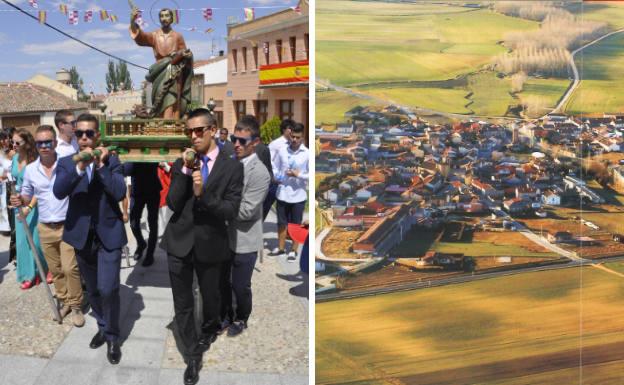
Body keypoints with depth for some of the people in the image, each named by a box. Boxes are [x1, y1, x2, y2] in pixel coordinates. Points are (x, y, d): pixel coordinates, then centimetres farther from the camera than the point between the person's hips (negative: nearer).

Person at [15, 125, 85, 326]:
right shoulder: (30, 170, 1)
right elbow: (27, 195, 12)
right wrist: (21, 200, -10)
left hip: (67, 226, -4)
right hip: (45, 228, 4)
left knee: (70, 268, -6)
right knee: (55, 269, 14)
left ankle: (76, 305, 10)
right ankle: (64, 302, 29)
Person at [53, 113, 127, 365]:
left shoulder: (112, 161, -2)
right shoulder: (66, 163, 1)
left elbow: (120, 193, -15)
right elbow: (58, 192, -17)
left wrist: (101, 165, -20)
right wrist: (79, 167, -29)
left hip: (108, 233, -3)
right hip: (82, 235, 3)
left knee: (107, 289, -9)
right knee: (93, 289, 16)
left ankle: (112, 336, 11)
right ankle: (102, 327, 37)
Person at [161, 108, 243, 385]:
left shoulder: (232, 167, -7)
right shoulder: (181, 165, 0)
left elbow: (231, 211, -14)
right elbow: (172, 204, -10)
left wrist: (202, 194, -28)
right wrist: (185, 170, -18)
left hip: (210, 244, -1)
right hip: (179, 242, 1)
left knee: (211, 297, 22)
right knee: (182, 305, 8)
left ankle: (210, 329, 54)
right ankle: (192, 356, 25)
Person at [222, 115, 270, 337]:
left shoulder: (260, 173, -19)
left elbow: (246, 211, -22)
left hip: (244, 241, -5)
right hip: (224, 235, 5)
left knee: (240, 286, 13)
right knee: (222, 282, 21)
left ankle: (240, 320, 37)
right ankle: (225, 315, 43)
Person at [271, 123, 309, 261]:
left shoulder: (307, 154, -8)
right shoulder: (282, 151, 0)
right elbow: (275, 168, 10)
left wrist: (298, 174, -18)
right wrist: (276, 175, -10)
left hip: (298, 195, -3)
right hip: (282, 193, 3)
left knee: (296, 224, 9)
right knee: (282, 222, 15)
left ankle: (293, 250, 23)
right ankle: (281, 247, 31)